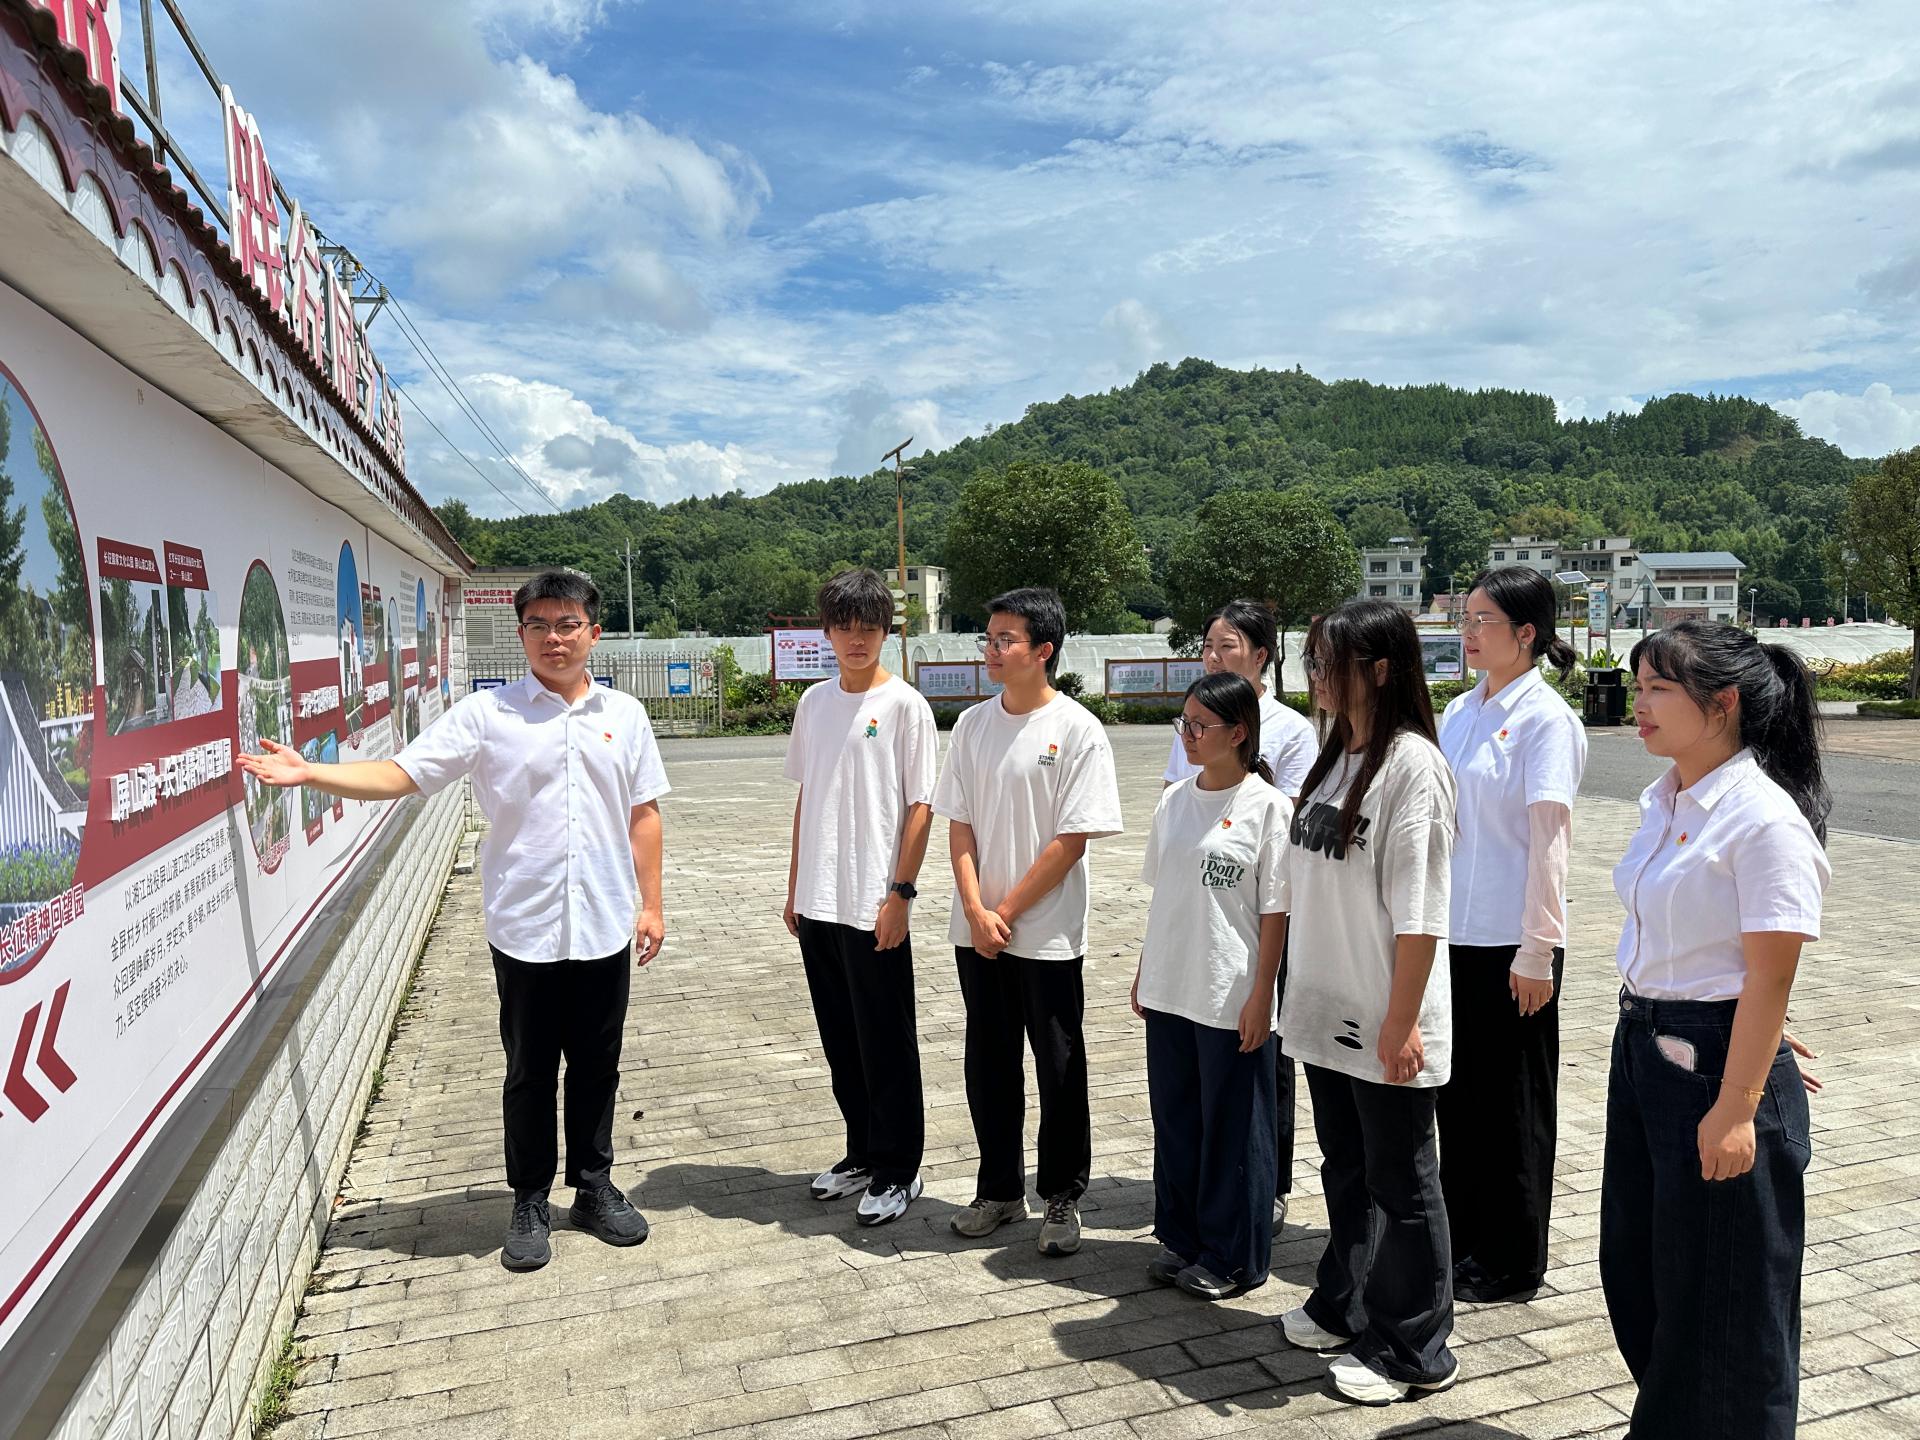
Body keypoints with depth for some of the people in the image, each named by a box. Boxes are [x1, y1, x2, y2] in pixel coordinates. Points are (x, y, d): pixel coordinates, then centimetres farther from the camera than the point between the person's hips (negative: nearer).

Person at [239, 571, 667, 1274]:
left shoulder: (623, 715, 5)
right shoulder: (486, 714, -2)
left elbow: (643, 814, 8)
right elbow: (400, 774, -7)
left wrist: (650, 903, 5)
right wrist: (309, 773, -20)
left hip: (605, 927, 2)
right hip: (525, 930, -2)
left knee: (596, 1067, 14)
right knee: (529, 1072, 11)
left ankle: (594, 1188, 32)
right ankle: (529, 1203, 28)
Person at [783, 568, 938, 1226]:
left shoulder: (905, 705, -8)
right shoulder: (814, 702, 9)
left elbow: (920, 807, -9)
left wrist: (899, 894, -13)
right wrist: (795, 887, 14)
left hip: (874, 906, -6)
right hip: (818, 902, 6)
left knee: (886, 1044, 4)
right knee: (840, 1041, 16)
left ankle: (897, 1171, 18)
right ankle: (861, 1154, 32)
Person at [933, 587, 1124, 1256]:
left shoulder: (1077, 731, -10)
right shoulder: (972, 725, 5)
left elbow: (1072, 841, -12)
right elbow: (959, 824, 4)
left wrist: (1007, 911, -12)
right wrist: (976, 910, -8)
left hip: (1047, 933, -4)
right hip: (977, 931, 5)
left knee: (1059, 1069, 7)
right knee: (989, 1064, 14)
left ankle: (1062, 1199, 24)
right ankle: (1000, 1188, 30)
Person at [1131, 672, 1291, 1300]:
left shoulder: (1266, 807, -11)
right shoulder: (1174, 800, 6)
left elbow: (1275, 910, -11)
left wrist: (1261, 995, -13)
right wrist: (1145, 970, 13)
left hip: (1232, 996, -6)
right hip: (1169, 988, 6)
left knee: (1231, 1127, 7)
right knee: (1174, 1117, 16)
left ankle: (1232, 1256, 23)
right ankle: (1181, 1237, 33)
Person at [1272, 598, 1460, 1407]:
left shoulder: (1412, 765, -17)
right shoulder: (1334, 758, 8)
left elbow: (1418, 909, -19)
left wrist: (1402, 1021, -19)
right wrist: (1295, 987, 13)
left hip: (1384, 1024, -8)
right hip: (1326, 1009, 8)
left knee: (1400, 1183, 8)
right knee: (1345, 1171, 21)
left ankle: (1413, 1350, 24)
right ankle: (1344, 1306, 39)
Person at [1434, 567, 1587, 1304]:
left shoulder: (1545, 719, -13)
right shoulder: (1460, 712, 8)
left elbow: (1549, 839, -15)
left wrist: (1538, 948, -15)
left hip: (1511, 944, -7)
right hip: (1453, 936, 7)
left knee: (1513, 1102, 7)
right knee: (1459, 1091, 16)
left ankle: (1511, 1262, 23)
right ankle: (1462, 1240, 32)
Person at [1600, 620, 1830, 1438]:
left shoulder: (1765, 820, -19)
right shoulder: (1664, 801, 6)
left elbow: (1770, 979, -19)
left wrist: (1735, 1110, -19)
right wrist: (1638, 1041, 16)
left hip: (1717, 1061, -9)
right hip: (1642, 1051, 9)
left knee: (1718, 1289, 9)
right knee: (1635, 1267, 20)